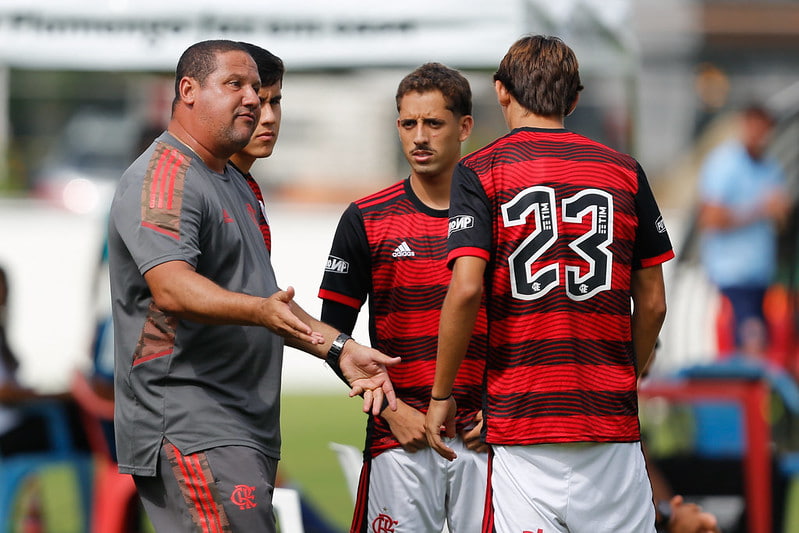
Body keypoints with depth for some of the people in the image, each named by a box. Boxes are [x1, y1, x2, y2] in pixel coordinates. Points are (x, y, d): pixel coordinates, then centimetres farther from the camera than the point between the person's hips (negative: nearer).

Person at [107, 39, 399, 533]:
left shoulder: (235, 185, 24)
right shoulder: (163, 178, -10)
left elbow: (272, 304, 29)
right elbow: (170, 287, -26)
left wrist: (340, 349, 16)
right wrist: (261, 311, -40)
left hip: (246, 432, 10)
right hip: (188, 429, -10)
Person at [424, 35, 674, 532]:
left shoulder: (480, 171, 0)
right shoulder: (625, 170, 9)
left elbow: (466, 290, -11)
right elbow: (652, 304, 10)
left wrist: (441, 396, -1)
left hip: (521, 417, -2)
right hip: (612, 415, 2)